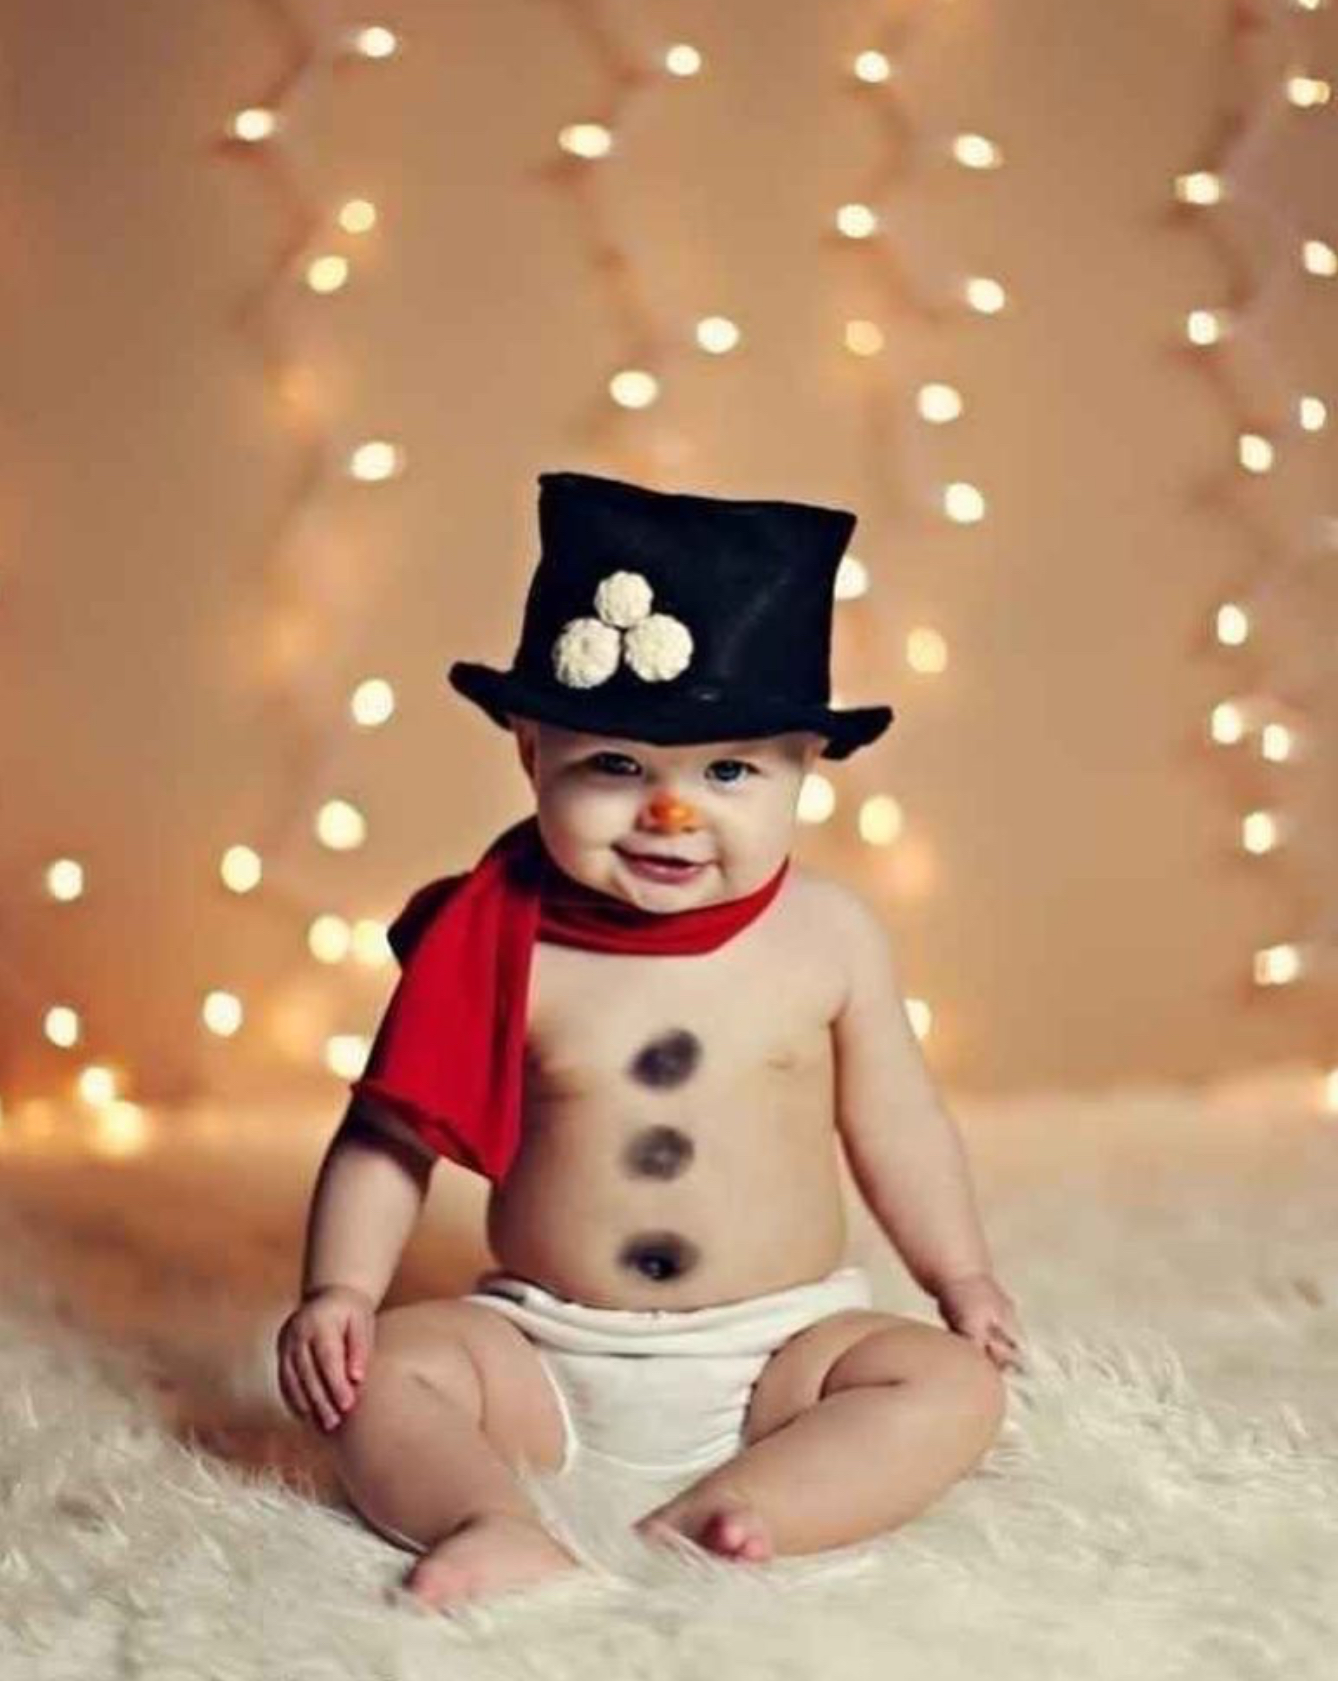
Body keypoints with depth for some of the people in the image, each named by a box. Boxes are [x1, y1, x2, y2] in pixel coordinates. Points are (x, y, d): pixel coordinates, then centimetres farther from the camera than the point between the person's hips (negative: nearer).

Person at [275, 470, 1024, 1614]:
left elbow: (898, 1127, 7)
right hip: (544, 1352, 0)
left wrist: (962, 1279, 4)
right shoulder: (502, 945, -9)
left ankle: (719, 1515, -31)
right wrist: (340, 1289, -14)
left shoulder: (828, 936, -5)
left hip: (778, 1348, 1)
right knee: (383, 1367, -20)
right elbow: (391, 1136, -3)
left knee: (953, 1386, -20)